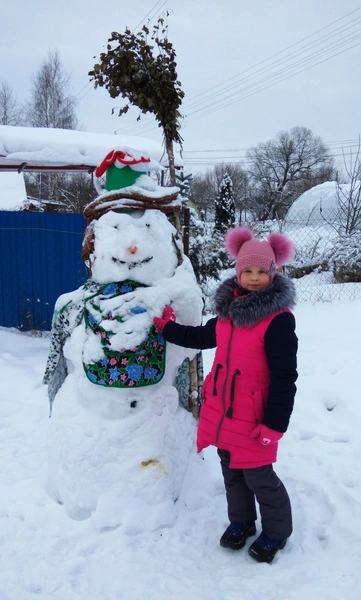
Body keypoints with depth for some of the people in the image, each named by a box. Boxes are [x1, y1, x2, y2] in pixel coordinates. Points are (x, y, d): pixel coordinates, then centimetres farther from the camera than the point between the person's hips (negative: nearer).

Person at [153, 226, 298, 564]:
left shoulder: (278, 319, -20)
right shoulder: (230, 308, 3)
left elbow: (284, 378, -20)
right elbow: (204, 337, 21)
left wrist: (275, 423, -19)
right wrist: (167, 327, 18)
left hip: (253, 417, -7)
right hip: (221, 410, 7)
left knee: (258, 476, 7)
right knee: (231, 472, 21)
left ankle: (276, 531, 32)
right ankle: (241, 521, 44)